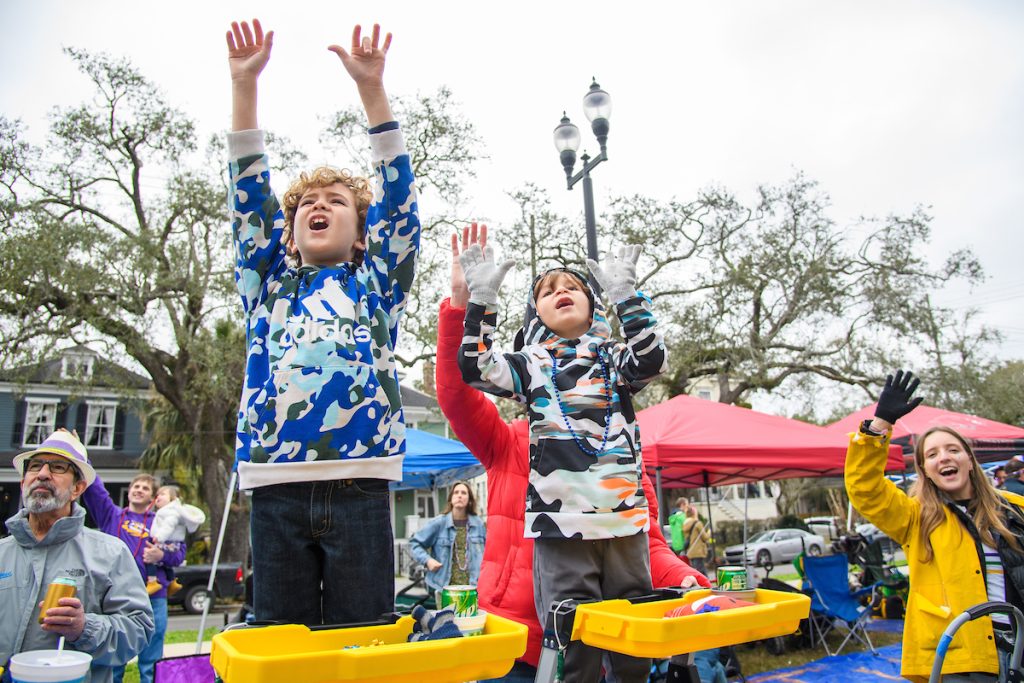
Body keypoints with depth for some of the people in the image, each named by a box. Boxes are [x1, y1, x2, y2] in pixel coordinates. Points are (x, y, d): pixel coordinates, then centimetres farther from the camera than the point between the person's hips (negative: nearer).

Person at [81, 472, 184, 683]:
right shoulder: (111, 514, 10)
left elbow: (180, 552, 6)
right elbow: (92, 486, 4)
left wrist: (161, 556, -13)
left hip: (153, 598, -1)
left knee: (151, 665, 6)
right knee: (112, 663, 10)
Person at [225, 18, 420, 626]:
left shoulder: (377, 282, 15)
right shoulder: (269, 284, 19)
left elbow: (398, 195, 6)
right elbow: (250, 196, 12)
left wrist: (372, 88, 0)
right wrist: (245, 84, 7)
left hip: (359, 486, -1)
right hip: (276, 486, 2)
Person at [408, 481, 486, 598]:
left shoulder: (478, 524, 6)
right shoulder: (439, 523, -2)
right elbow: (414, 543, 6)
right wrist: (427, 560, -8)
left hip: (472, 586, 2)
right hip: (445, 586, -2)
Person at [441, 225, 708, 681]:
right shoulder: (507, 444, 1)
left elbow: (647, 542, 3)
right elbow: (455, 392, -13)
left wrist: (684, 579, -18)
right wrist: (459, 303, -23)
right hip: (512, 637, -1)